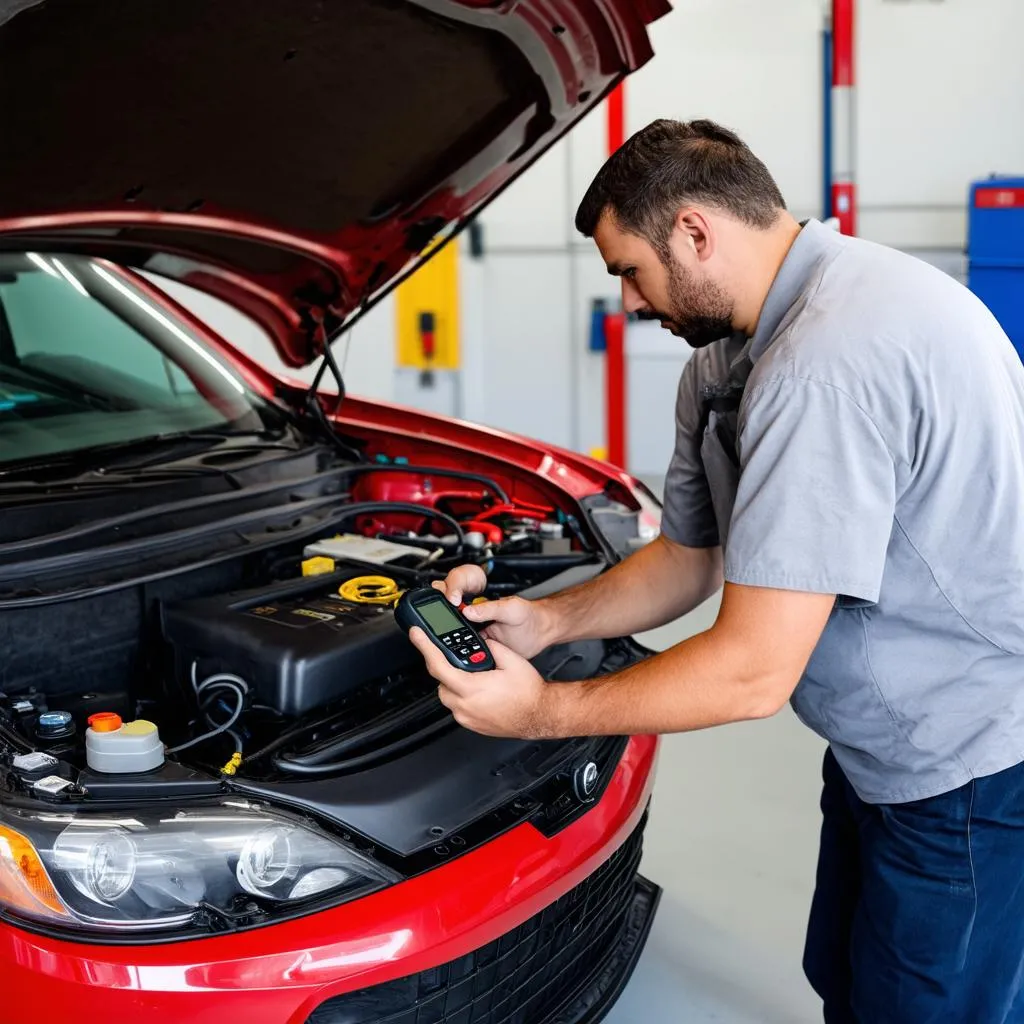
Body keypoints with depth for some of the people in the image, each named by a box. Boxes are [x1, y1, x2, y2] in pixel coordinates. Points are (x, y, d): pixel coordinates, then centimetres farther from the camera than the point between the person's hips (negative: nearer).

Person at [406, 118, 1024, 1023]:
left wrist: (541, 712, -19)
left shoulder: (827, 360, -31)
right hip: (883, 746, 9)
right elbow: (688, 560, 11)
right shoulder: (725, 361, 2)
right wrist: (546, 622, -4)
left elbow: (754, 672, -30)